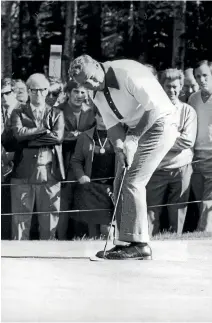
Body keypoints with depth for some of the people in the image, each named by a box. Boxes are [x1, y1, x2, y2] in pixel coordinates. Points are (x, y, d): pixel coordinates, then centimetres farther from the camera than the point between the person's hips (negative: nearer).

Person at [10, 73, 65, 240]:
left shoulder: (56, 114, 13)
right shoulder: (18, 113, 12)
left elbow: (58, 137, -6)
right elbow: (19, 133, -9)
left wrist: (31, 135, -7)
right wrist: (44, 130, -6)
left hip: (49, 173, 1)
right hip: (24, 173, -1)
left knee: (50, 217, 2)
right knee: (20, 218, -2)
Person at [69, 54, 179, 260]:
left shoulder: (127, 73, -25)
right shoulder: (96, 94, 2)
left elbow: (155, 108, -24)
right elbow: (112, 125, 3)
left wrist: (133, 137, -20)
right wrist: (119, 149, -16)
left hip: (158, 125, -9)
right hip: (134, 129, 9)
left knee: (132, 182, -15)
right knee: (120, 184, 3)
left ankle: (139, 244, -13)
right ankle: (124, 242, 7)